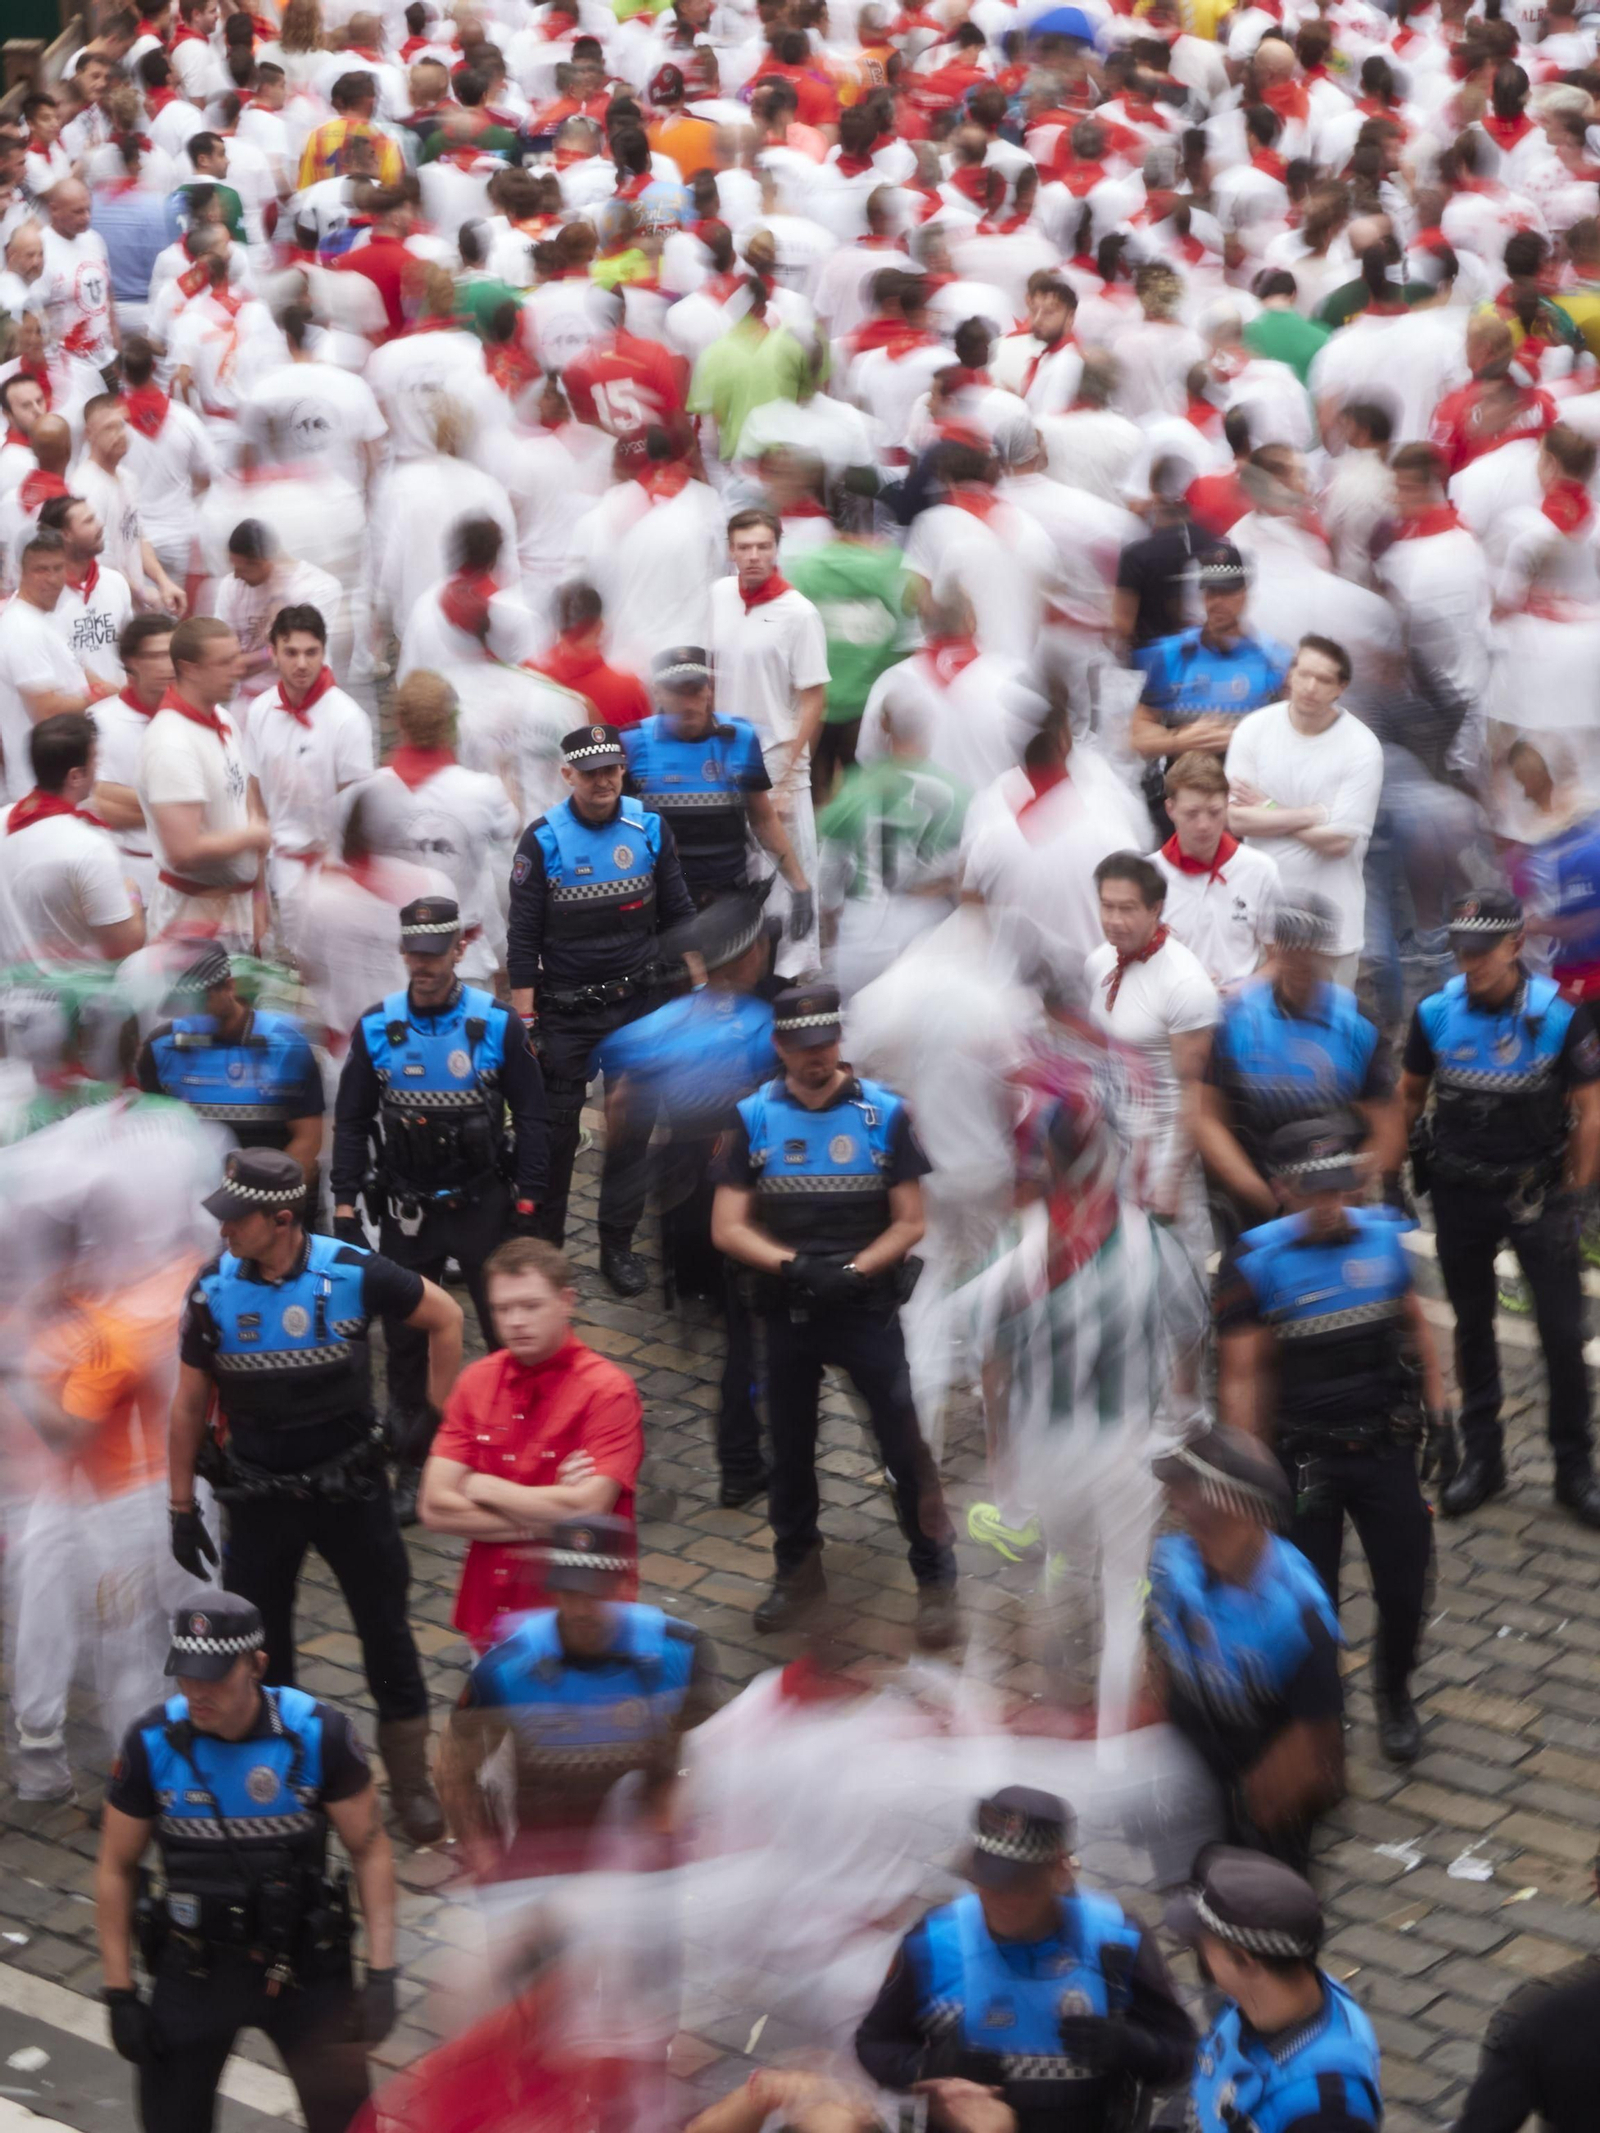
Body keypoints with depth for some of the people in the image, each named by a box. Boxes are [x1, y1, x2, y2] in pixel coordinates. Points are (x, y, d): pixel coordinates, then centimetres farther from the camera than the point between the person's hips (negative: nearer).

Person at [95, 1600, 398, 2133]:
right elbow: (116, 1868, -2)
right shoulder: (151, 1744, -13)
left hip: (305, 1965, -1)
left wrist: (381, 1973, -11)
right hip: (194, 1968, 1)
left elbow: (370, 1850, -6)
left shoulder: (319, 1733, -16)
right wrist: (120, 1994, -3)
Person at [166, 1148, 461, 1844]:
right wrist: (182, 1509, 1)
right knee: (257, 1650, 9)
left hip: (350, 1488, -1)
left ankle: (411, 1786, 22)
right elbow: (189, 1402, -1)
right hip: (258, 1496, 1)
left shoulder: (352, 1273, -17)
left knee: (386, 1633, 7)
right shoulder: (213, 1288, -11)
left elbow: (445, 1317, 0)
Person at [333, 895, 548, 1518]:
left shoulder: (497, 1023, -7)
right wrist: (345, 1206, 0)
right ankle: (410, 1466, 19)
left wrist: (527, 1203, -6)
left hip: (484, 1206, -2)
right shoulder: (376, 1028, -3)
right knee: (406, 1342, 8)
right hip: (406, 1211, 2)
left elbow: (530, 1117, -2)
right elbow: (351, 1123, 5)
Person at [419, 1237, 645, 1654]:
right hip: (489, 1615, 4)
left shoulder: (608, 1390, -13)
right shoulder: (476, 1381, 2)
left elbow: (585, 1511, -22)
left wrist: (482, 1487, -10)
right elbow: (435, 1508, -4)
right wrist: (542, 1522, -14)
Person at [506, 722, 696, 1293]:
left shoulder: (650, 829, -2)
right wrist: (524, 1022, -10)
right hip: (565, 1010, -2)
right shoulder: (543, 840, -9)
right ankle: (542, 1243, 16)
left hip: (636, 1004, 2)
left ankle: (618, 1246, 18)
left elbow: (678, 914, 7)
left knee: (631, 1127, 7)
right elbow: (523, 939, -7)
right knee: (554, 1129, 3)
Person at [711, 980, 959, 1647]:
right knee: (789, 1445, 15)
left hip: (867, 1308, -2)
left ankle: (936, 1579, 5)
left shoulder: (885, 1113, -5)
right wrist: (793, 1265, -19)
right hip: (786, 1311, 2)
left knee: (904, 1445, -5)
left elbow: (910, 1223, -4)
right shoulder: (753, 1118, -2)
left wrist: (854, 1271, -18)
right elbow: (727, 1228, -4)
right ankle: (798, 1568, 32)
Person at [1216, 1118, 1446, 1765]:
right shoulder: (1255, 1262, -14)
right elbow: (1241, 1377, -13)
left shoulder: (1382, 1237, -3)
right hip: (1306, 1461, -3)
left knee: (1405, 1589, 9)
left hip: (1387, 1449, 3)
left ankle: (1395, 1696, 37)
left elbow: (1414, 1323, 14)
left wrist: (1437, 1406, 14)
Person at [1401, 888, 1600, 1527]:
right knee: (1472, 1327, 13)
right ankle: (1481, 1459, 25)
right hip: (1460, 1196, 3)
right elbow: (1408, 1097, 9)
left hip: (1537, 1192, -3)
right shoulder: (1436, 1014, -5)